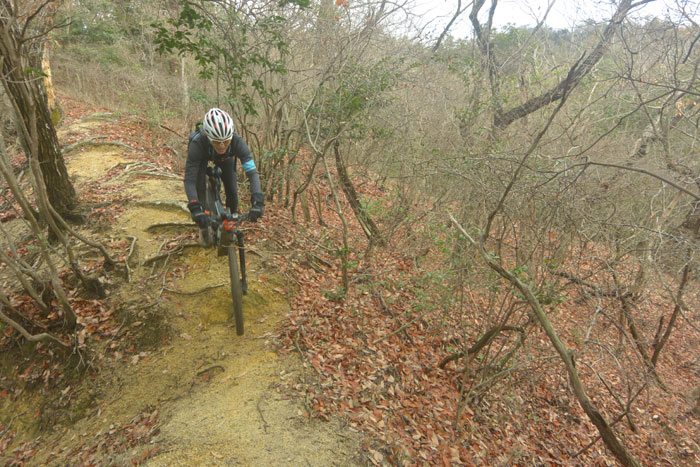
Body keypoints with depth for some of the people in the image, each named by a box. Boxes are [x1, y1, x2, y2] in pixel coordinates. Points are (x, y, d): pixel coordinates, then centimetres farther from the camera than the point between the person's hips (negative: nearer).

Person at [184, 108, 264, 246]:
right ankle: (204, 229, 6)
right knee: (199, 188, -18)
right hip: (202, 156, -1)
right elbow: (189, 179, -42)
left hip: (226, 158, 1)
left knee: (232, 191, -9)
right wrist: (195, 208, -55)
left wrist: (257, 201, -57)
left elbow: (252, 172, -44)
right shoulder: (197, 143, -43)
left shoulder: (237, 142, -41)